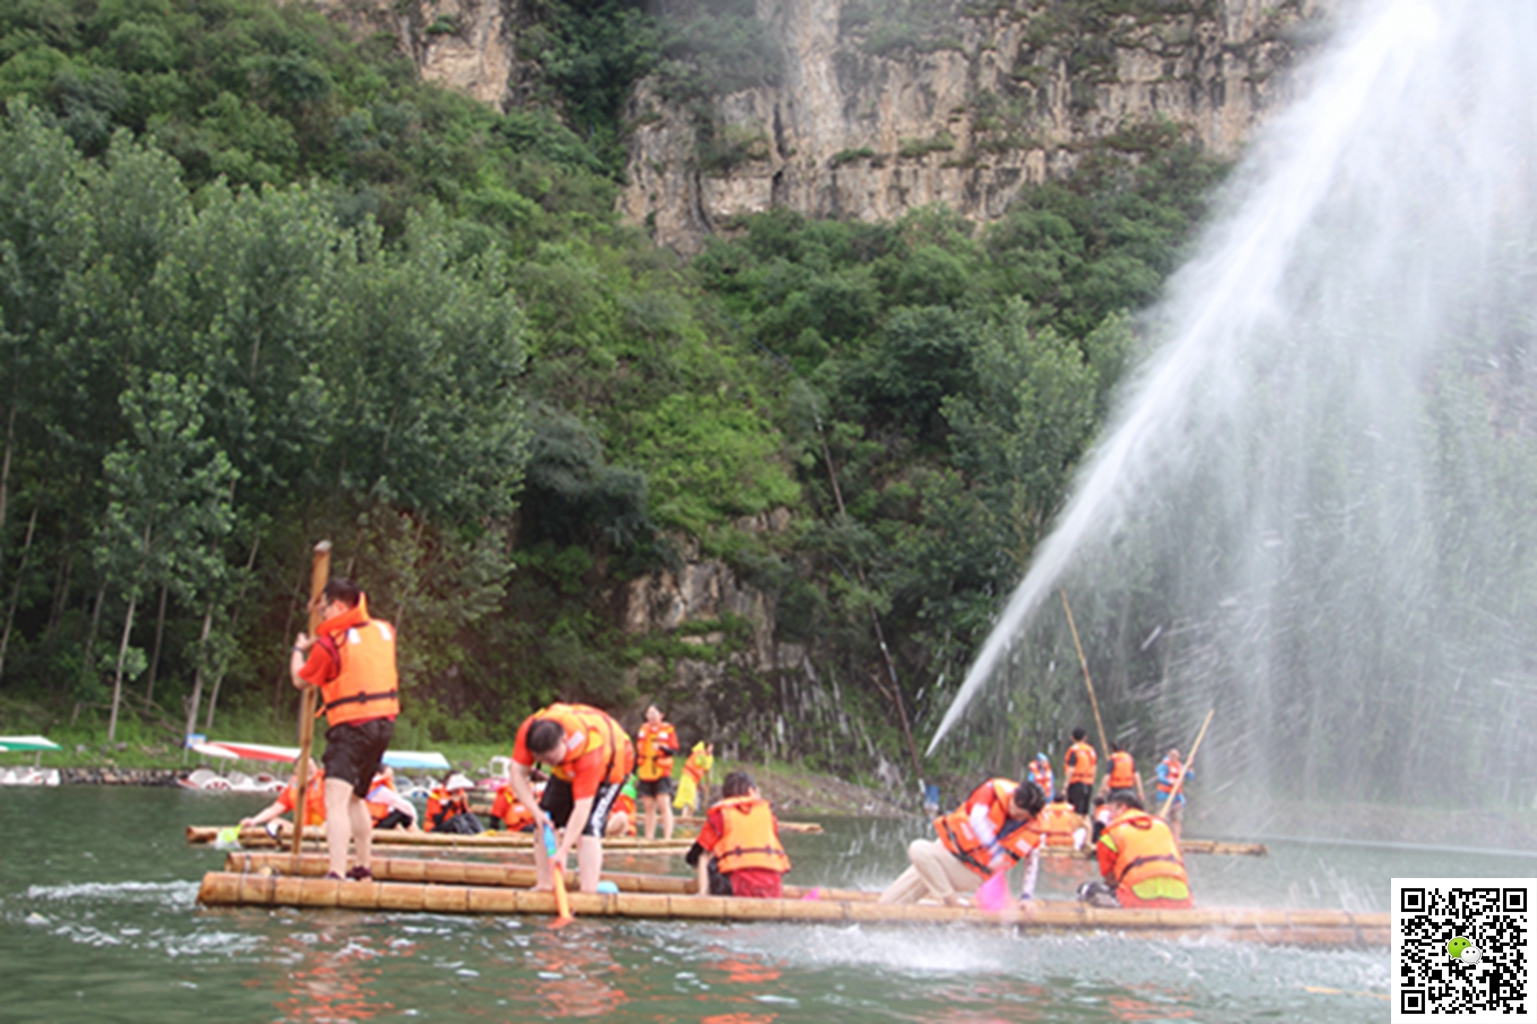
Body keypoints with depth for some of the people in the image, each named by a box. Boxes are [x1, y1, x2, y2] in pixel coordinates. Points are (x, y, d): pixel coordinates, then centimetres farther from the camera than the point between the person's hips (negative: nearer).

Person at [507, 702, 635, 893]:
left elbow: (582, 805, -43)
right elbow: (518, 773, -23)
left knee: (588, 827, -22)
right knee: (544, 821, -4)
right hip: (569, 766, 6)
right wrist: (536, 811, -33)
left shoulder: (588, 750, -45)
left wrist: (563, 850, -45)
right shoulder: (529, 730, -33)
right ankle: (545, 886, 4)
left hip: (609, 762, -6)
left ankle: (589, 895, -25)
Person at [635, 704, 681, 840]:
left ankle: (667, 838, -11)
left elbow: (674, 751, -4)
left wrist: (661, 747, -22)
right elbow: (637, 752, 18)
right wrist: (633, 772, 16)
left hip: (662, 774, -4)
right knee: (649, 807, 7)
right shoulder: (642, 729, 13)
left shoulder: (668, 729, 0)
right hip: (645, 774, 4)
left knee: (664, 805, -10)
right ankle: (649, 838, 11)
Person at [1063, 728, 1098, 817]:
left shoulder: (1074, 750, -10)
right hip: (1089, 783, 7)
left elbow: (1070, 770, -15)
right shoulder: (1091, 750, 10)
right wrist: (1091, 782, 18)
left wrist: (1066, 784, -12)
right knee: (1085, 812, 13)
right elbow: (1094, 768, 12)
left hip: (1076, 783, -7)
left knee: (1076, 812, -8)